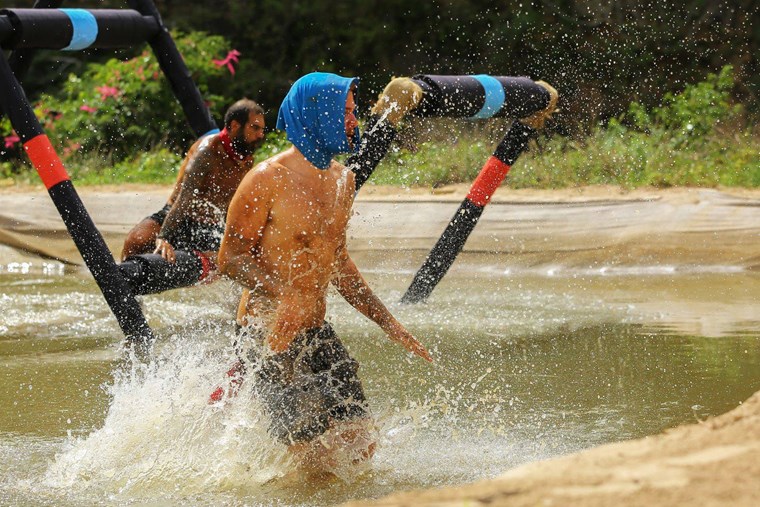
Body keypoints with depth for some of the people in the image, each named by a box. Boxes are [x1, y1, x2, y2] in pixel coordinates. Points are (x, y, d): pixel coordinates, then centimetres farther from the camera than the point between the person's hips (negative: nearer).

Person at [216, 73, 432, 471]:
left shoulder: (342, 180, 10)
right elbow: (231, 259, -14)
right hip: (270, 333, -8)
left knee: (361, 446, 1)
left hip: (318, 333, 8)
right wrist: (282, 295, -32)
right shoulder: (267, 180, -14)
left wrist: (388, 323, 20)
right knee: (316, 461, -11)